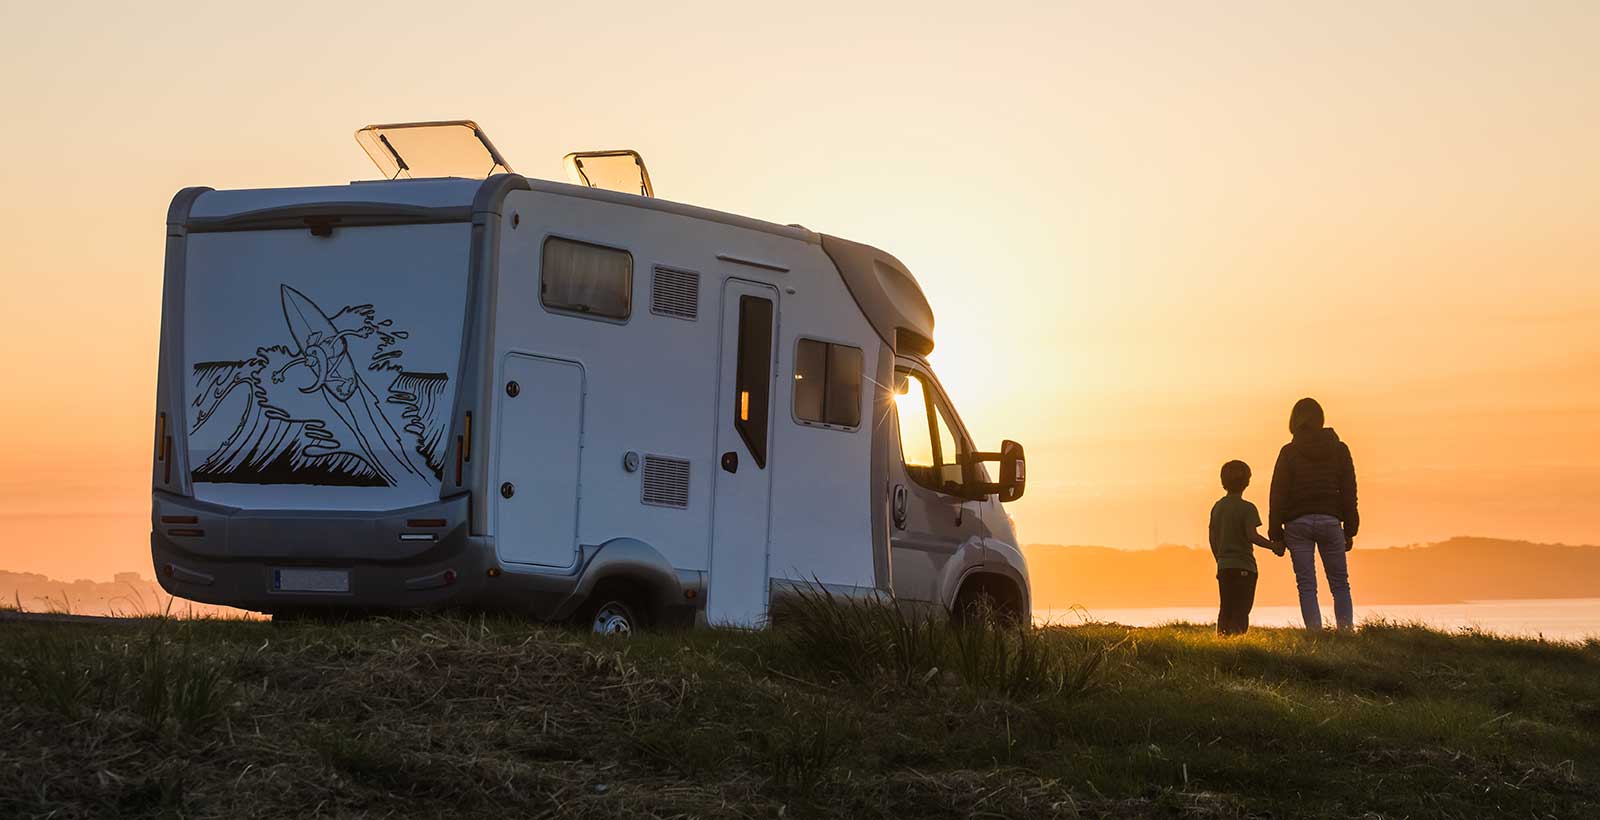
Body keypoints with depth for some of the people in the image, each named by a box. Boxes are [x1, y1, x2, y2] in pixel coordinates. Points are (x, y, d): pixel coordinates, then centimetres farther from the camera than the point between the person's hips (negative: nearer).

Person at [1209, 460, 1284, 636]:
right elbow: (1252, 535, -17)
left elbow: (1213, 538, 13)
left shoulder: (1217, 507, 10)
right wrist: (1274, 546, -6)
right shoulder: (1247, 508, -8)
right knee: (1241, 611, -4)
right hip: (1243, 566, -6)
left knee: (1226, 609, 10)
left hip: (1223, 566, 6)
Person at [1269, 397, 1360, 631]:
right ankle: (1346, 630, -5)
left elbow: (1278, 494, -1)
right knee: (1340, 584, 8)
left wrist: (1275, 533, 3)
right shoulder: (1339, 450, 6)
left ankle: (1315, 634, -8)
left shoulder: (1289, 452, 0)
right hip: (1330, 521, 1)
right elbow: (1349, 491, 6)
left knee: (1306, 586, 1)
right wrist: (1350, 530, 11)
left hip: (1298, 523, -1)